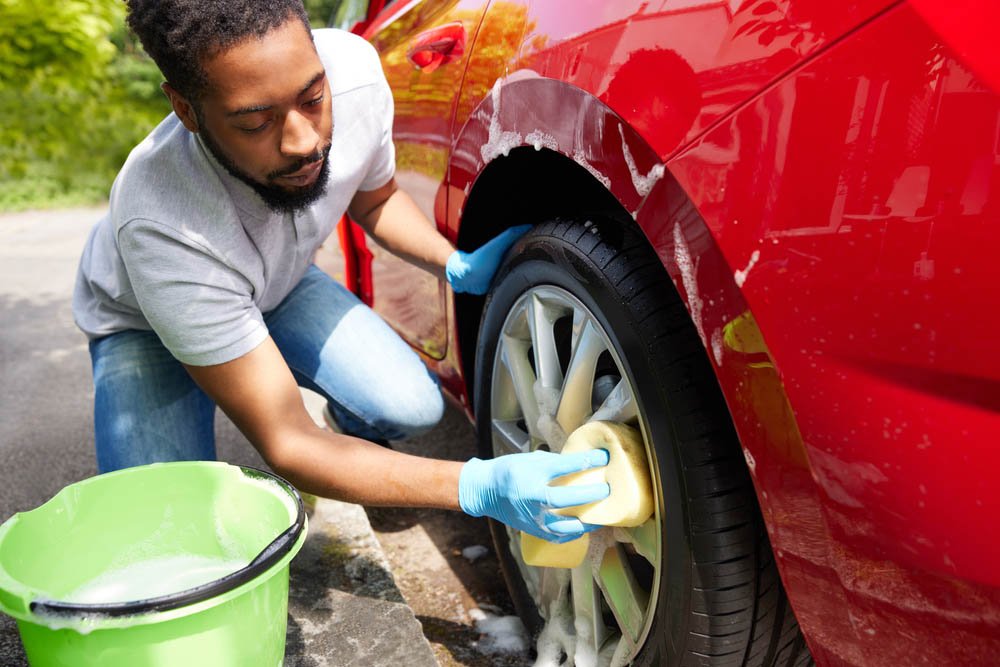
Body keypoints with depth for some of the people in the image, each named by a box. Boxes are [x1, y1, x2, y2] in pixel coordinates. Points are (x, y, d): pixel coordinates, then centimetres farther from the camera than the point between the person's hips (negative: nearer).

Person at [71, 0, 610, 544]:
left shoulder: (353, 72, -28)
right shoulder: (163, 226, -42)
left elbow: (374, 199, -3)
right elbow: (286, 444, -37)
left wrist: (456, 265, -22)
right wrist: (480, 489, -47)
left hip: (276, 283, 4)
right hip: (143, 323, -3)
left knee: (411, 407, -17)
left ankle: (352, 434, 20)